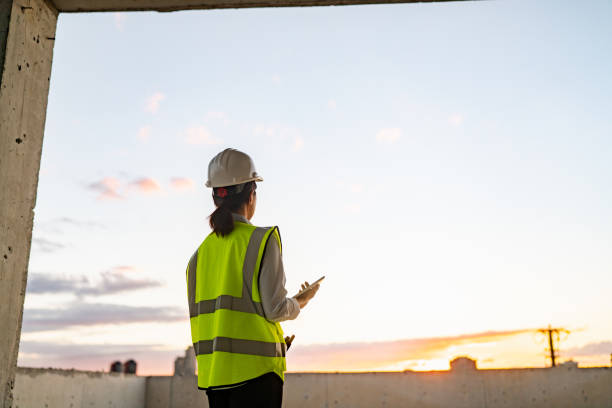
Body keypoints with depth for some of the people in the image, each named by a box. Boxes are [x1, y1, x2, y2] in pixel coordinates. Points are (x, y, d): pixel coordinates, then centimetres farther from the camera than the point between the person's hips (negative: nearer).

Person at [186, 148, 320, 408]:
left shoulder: (200, 252, 9)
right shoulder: (263, 240, -8)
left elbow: (196, 319, 11)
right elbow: (275, 309, -11)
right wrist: (301, 301, 9)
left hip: (212, 373, 6)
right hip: (255, 369, -6)